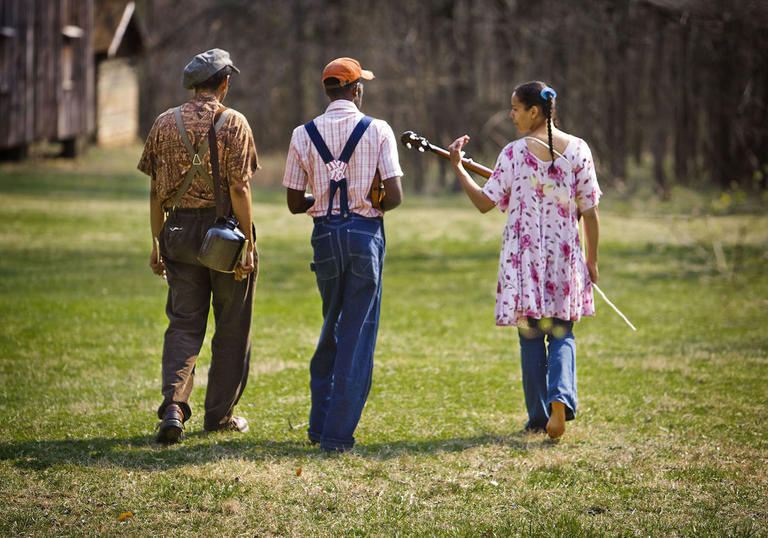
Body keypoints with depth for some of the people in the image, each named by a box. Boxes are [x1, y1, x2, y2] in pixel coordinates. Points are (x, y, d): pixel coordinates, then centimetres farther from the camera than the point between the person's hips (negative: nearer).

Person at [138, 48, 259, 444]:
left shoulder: (166, 123, 5)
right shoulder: (233, 123, -7)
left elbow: (156, 191, 6)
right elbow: (238, 189, -13)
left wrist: (157, 243, 12)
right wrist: (247, 245, -10)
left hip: (180, 230, 3)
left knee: (184, 323, 6)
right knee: (231, 326, 9)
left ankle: (174, 405, -14)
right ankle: (220, 414, 15)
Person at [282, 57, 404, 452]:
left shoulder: (303, 135, 2)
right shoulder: (377, 131, -5)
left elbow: (294, 203, 4)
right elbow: (395, 195, -10)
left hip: (325, 234, 3)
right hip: (366, 233, -3)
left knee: (330, 330, 19)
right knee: (358, 335, 2)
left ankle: (319, 425, 20)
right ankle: (338, 434, 0)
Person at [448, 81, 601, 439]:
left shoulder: (514, 153, -7)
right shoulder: (577, 149, -1)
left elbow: (485, 202, -3)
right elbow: (589, 210, 1)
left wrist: (457, 166, 6)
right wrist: (591, 260, 9)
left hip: (523, 255, -2)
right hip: (564, 254, 2)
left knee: (531, 336, 8)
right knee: (562, 334, 10)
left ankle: (539, 417, 11)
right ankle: (560, 397, -16)